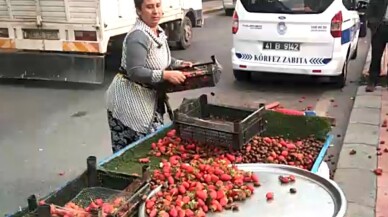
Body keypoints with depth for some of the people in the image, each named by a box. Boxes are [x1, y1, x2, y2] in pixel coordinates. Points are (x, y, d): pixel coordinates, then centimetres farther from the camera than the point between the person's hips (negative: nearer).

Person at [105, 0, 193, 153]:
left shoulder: (159, 32, 7)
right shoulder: (138, 37, -23)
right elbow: (135, 72, -28)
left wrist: (179, 64, 7)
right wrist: (166, 75, -29)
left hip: (149, 97, 9)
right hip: (128, 100, -9)